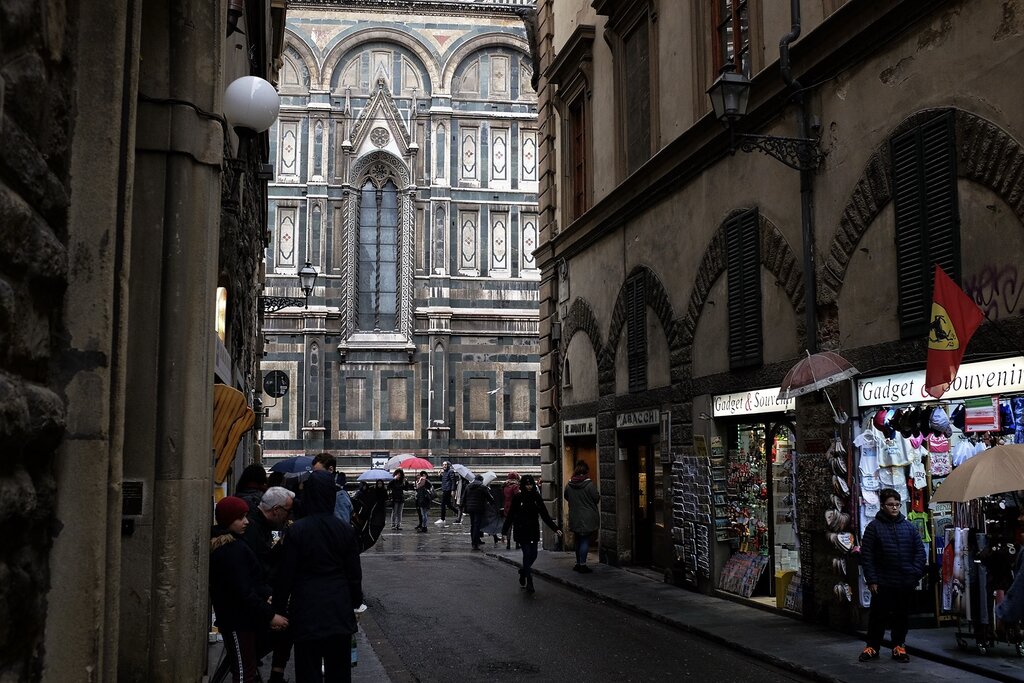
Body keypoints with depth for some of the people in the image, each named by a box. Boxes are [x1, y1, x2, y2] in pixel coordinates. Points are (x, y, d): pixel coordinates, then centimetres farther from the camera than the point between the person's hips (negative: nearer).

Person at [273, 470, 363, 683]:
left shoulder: (297, 530, -11)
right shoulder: (345, 530, -3)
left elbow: (285, 574, -6)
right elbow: (355, 572, 4)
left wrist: (278, 605, 6)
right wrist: (356, 600, 18)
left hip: (307, 609, -2)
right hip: (339, 608, 3)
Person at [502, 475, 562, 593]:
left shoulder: (537, 497, 5)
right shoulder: (517, 498, -4)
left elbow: (545, 515, 8)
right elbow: (510, 515, -1)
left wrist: (555, 528, 1)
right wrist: (504, 531, -3)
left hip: (534, 530, 4)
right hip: (521, 531, -4)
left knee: (533, 555, 4)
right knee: (527, 554, -9)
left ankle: (523, 572, 32)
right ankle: (529, 583, -7)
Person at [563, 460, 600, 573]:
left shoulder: (569, 485, -2)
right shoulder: (590, 485, -16)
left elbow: (566, 497, 13)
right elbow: (597, 499, -10)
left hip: (575, 518, 5)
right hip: (588, 518, -5)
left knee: (579, 540, 16)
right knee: (585, 540, -1)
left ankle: (578, 563, 23)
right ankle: (582, 565, -3)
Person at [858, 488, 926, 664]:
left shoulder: (909, 527, 6)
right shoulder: (874, 527, -3)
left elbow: (920, 551, 8)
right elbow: (866, 555, -5)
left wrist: (916, 573, -4)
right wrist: (871, 580, -10)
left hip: (906, 583, 3)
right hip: (883, 583, -3)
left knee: (902, 617, 11)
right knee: (878, 616, 4)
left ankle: (899, 647, 23)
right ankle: (872, 647, 15)